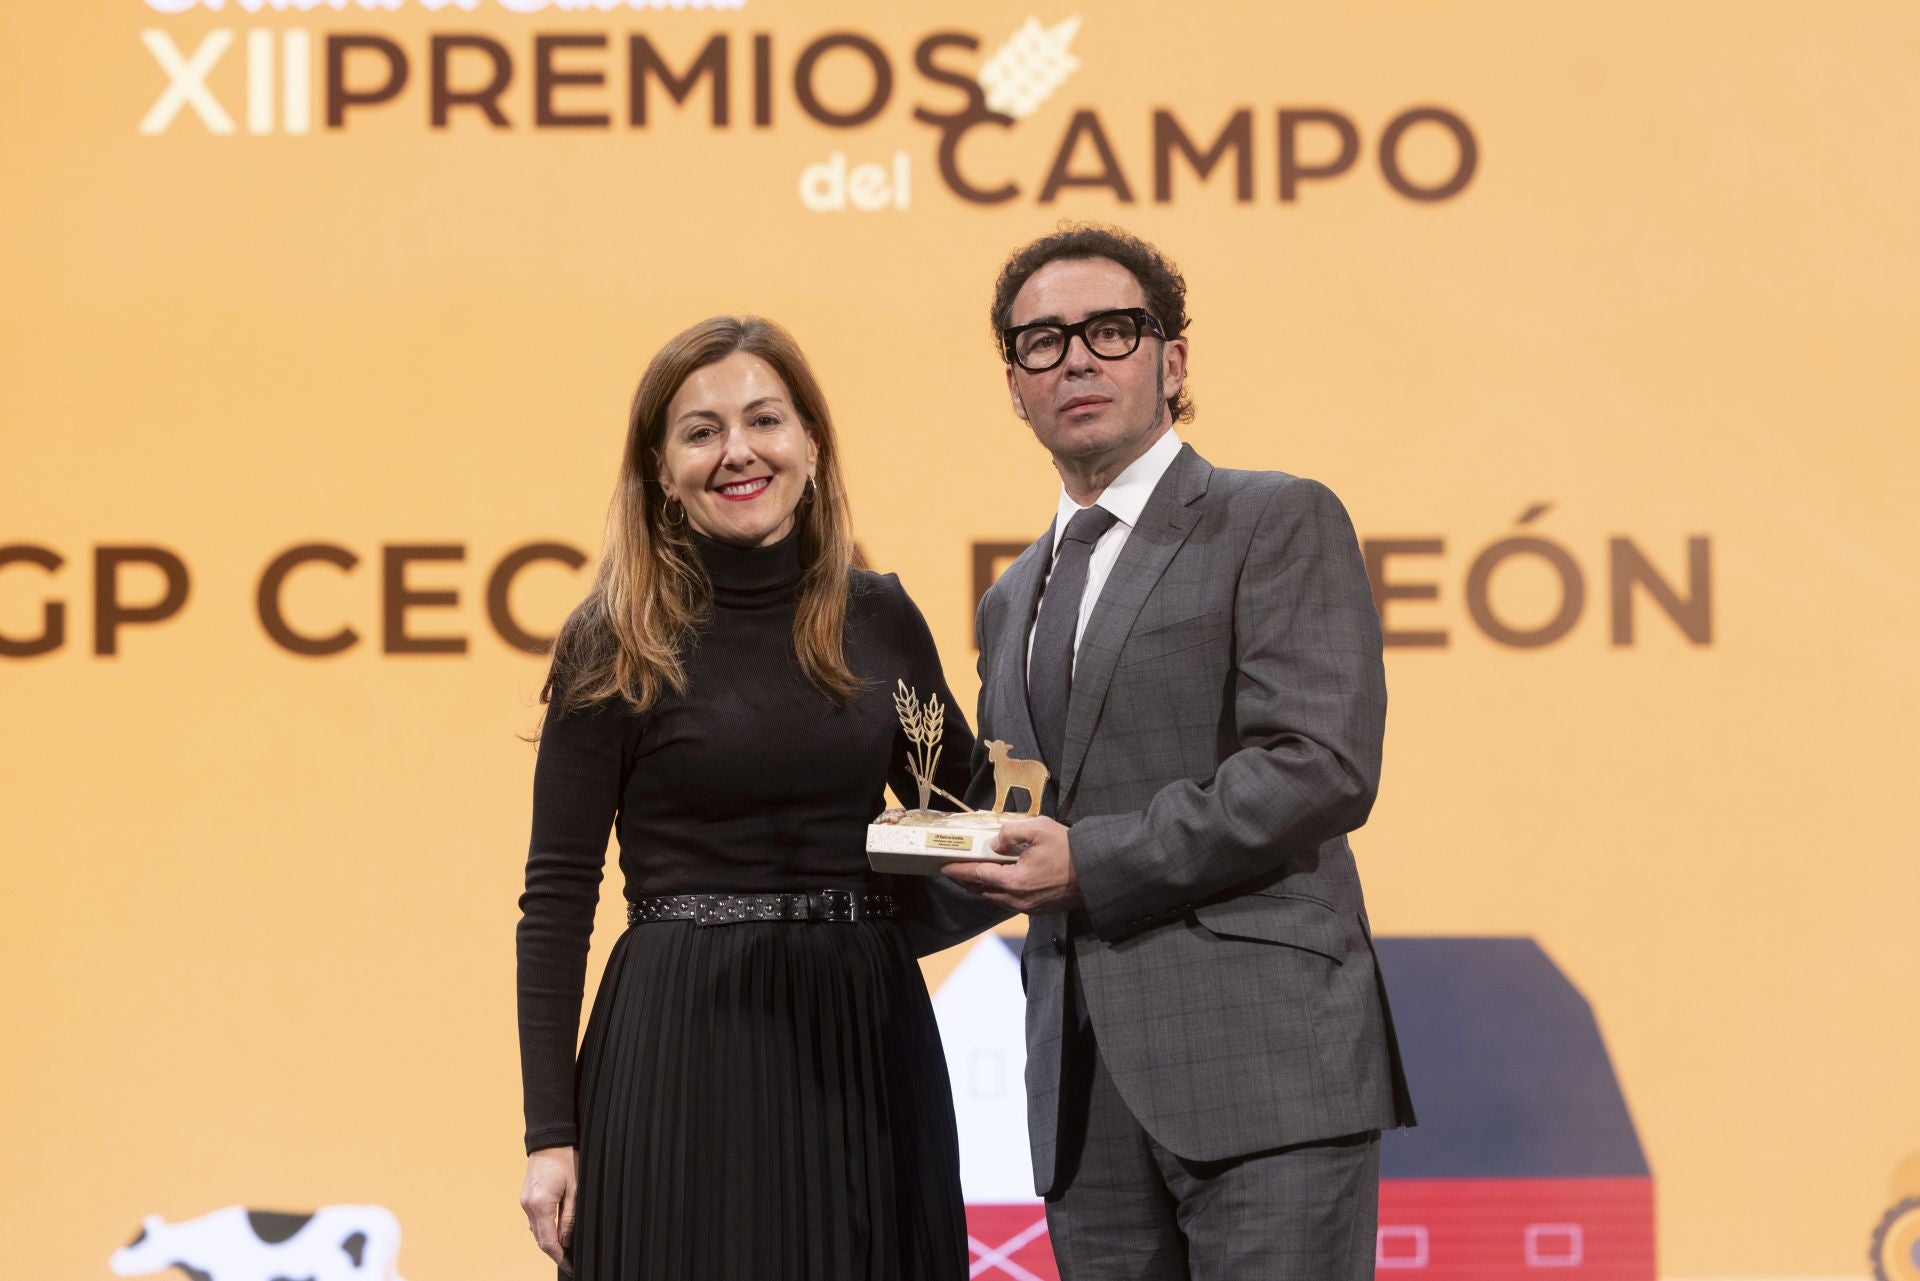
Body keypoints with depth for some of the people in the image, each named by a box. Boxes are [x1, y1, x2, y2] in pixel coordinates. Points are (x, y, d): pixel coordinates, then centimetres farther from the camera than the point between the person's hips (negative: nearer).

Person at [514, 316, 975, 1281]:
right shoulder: (616, 643, -3)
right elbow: (557, 894, -4)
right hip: (686, 1051, -3)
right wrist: (549, 1133, -9)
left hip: (866, 1041, 4)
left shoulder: (879, 618, 7)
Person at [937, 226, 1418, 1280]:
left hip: (1261, 1065, -6)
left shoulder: (1278, 524, 1)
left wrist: (1094, 863, -14)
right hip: (1089, 1101, 7)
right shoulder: (1013, 604, 24)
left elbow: (1324, 766, -12)